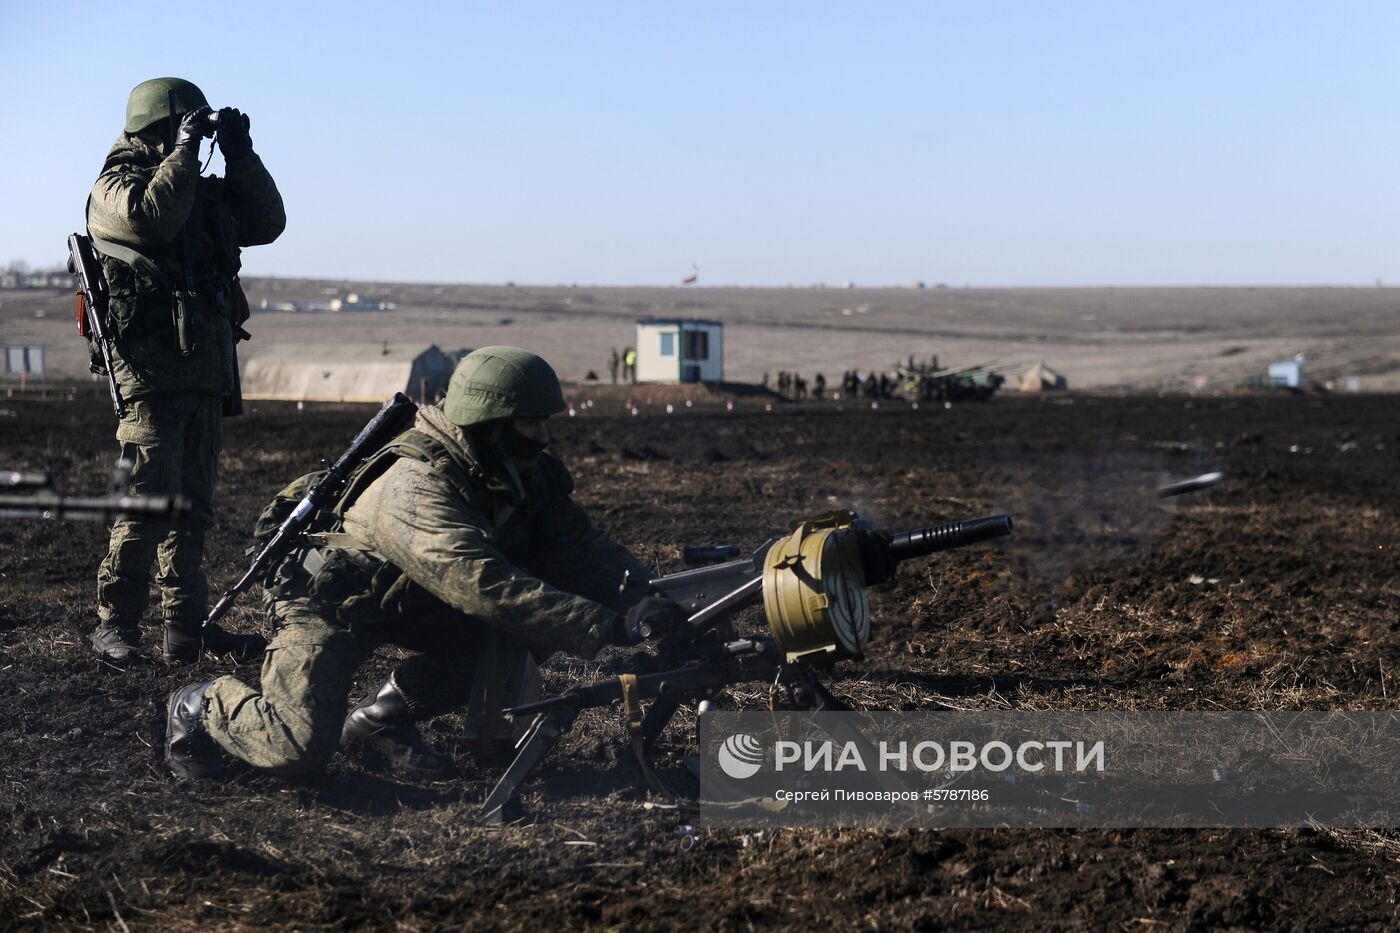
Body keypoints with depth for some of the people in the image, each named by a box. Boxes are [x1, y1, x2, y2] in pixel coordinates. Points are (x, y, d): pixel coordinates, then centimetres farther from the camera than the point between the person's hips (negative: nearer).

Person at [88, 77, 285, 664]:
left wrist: (241, 158, 8)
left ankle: (186, 624, 13)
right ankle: (114, 625, -4)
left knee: (193, 506, 9)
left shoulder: (203, 193, 19)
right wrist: (185, 150, -14)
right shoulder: (115, 187, -2)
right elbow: (155, 214, -23)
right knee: (148, 503, -11)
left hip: (205, 372, 8)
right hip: (151, 371, -8)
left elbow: (266, 224, 15)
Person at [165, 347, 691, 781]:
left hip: (413, 604, 8)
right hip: (334, 601, -8)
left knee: (528, 633, -14)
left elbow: (586, 548, -11)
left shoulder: (524, 476, -9)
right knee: (299, 750, -25)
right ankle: (201, 708, 10)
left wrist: (641, 600, -33)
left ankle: (387, 715, 3)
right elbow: (483, 586, -45)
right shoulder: (420, 486, -34)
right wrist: (609, 627, -49)